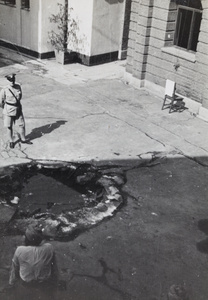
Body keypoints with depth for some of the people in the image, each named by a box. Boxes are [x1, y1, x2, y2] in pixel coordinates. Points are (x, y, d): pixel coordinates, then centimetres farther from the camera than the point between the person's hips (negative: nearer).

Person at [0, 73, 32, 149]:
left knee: (22, 125, 9)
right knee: (9, 127, 8)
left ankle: (23, 139, 30)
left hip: (18, 109, 4)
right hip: (9, 111, -4)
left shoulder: (18, 86, -5)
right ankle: (11, 141, 27)